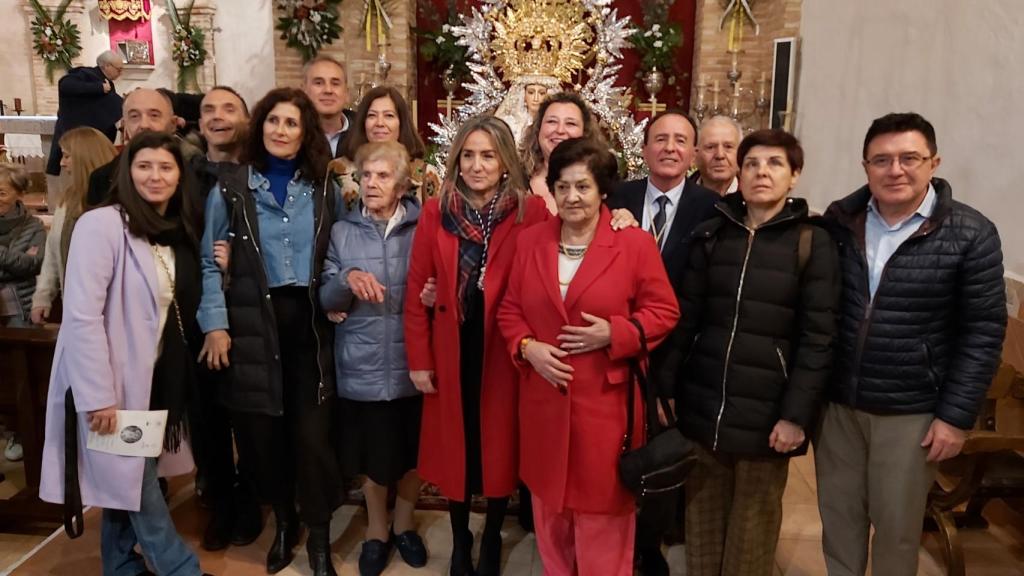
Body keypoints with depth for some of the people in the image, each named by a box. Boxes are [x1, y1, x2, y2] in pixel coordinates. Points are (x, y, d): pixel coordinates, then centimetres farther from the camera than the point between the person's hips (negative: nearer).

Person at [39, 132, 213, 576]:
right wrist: (99, 395, -22)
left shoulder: (179, 232, 8)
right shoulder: (102, 224, -15)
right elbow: (82, 315, -21)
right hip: (114, 381, -7)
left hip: (159, 377, 7)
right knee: (134, 485, 4)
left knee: (127, 483, 16)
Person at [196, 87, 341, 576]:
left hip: (310, 322, 1)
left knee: (312, 432, 0)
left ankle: (319, 536, 17)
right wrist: (215, 323, -6)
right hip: (254, 324, 0)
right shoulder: (231, 188, 3)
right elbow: (210, 263, 2)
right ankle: (283, 522, 31)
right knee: (263, 431, 7)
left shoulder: (325, 188, 8)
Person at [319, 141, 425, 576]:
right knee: (373, 456, 13)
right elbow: (326, 300, 1)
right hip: (362, 366, 0)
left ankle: (404, 525, 39)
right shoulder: (342, 231, 1)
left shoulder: (422, 228, -2)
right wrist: (347, 279, -18)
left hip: (412, 363, 0)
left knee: (412, 453, 14)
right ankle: (376, 530, 37)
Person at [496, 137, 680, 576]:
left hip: (605, 403, -3)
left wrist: (613, 334, -18)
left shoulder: (635, 243, -7)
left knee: (602, 510, 9)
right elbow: (509, 311, 9)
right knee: (549, 507, 19)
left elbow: (663, 313, -3)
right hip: (544, 401, 4)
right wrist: (527, 347, -10)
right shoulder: (529, 242, 4)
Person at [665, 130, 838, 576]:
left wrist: (796, 414, -12)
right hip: (702, 406, 3)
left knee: (753, 525, 12)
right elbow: (684, 318, 6)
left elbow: (817, 338, -7)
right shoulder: (711, 235, 5)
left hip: (766, 412, -2)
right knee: (701, 520, 13)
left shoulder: (813, 243, -3)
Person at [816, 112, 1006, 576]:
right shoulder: (838, 221, -2)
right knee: (838, 515, 16)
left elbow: (983, 332, -8)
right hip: (836, 402, 3)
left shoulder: (970, 235, -10)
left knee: (896, 526, 13)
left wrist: (956, 416, -10)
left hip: (912, 412, -2)